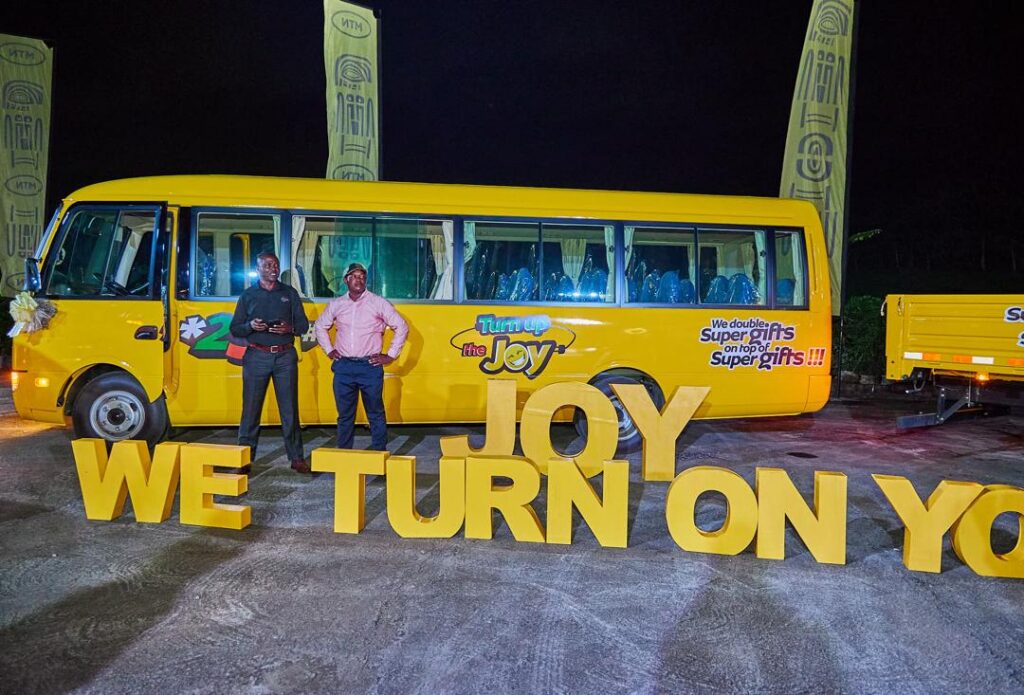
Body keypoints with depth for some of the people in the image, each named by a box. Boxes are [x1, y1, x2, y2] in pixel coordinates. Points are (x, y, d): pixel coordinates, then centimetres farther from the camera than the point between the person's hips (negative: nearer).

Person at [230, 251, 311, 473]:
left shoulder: (289, 293, 12)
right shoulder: (248, 295, 10)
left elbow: (303, 324, 11)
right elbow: (235, 329, 10)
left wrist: (289, 328, -10)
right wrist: (251, 326, -11)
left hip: (285, 357, 0)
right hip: (257, 356, 0)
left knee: (289, 409, 0)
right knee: (250, 409, -1)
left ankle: (296, 458, 5)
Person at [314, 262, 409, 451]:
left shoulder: (379, 303, 0)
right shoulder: (336, 304, 9)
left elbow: (401, 327, 4)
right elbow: (320, 325, 24)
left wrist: (391, 355, 1)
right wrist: (329, 350, 15)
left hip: (370, 366, -3)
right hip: (343, 366, 3)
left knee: (375, 414, 3)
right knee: (344, 414, 9)